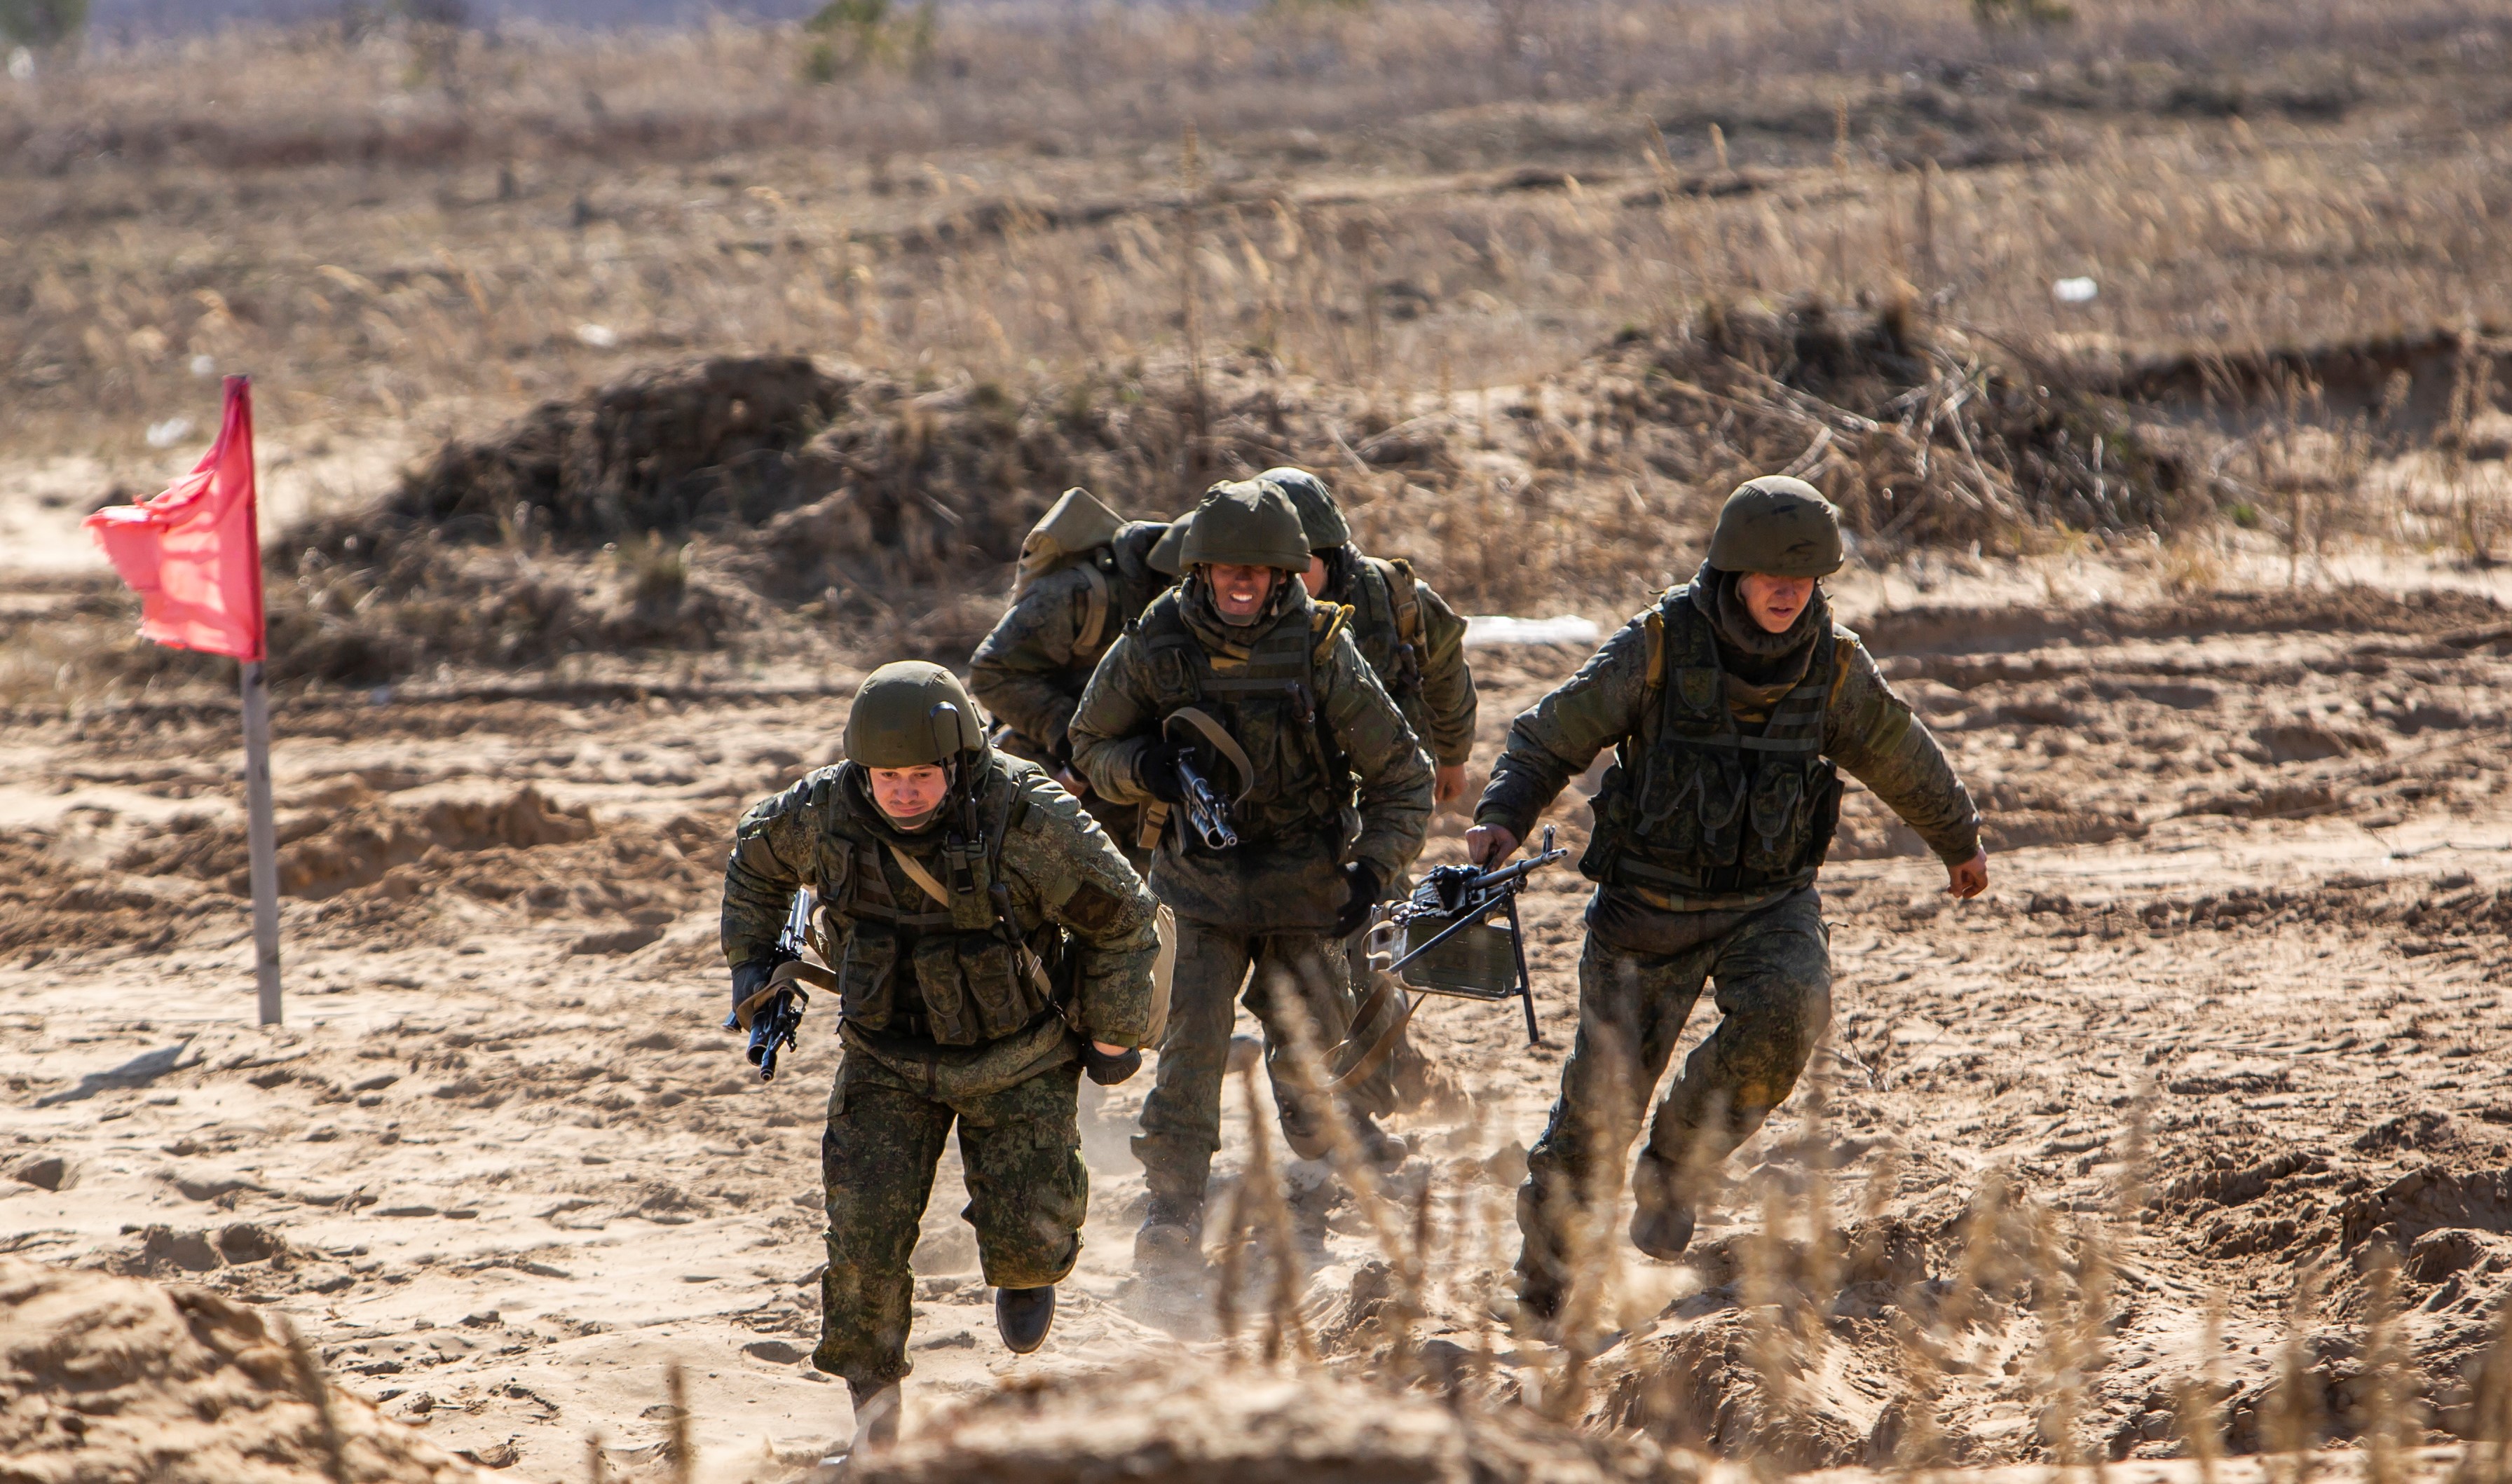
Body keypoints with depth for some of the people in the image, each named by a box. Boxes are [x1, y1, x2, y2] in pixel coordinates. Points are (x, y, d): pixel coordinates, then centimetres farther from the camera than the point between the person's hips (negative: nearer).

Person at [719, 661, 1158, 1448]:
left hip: (1016, 1058, -2)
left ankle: (1029, 1266, 36)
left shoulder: (1027, 818, -27)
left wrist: (1113, 1037, -2)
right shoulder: (824, 812, -17)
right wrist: (751, 962, 5)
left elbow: (1120, 917, -12)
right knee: (865, 1228, -10)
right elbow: (757, 853, 8)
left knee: (1028, 1240, -3)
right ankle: (873, 1404, 8)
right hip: (889, 1056, 2)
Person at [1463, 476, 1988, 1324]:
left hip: (1770, 901, 2)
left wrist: (1960, 840, 31)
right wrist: (1503, 817, -22)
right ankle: (1546, 1253, 22)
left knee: (1787, 1011, -29)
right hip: (1650, 903, -2)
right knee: (1604, 1094, -4)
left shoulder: (1833, 666, -4)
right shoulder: (1658, 649, -13)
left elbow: (1899, 756, 15)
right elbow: (1550, 738, -4)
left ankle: (1671, 1171, -6)